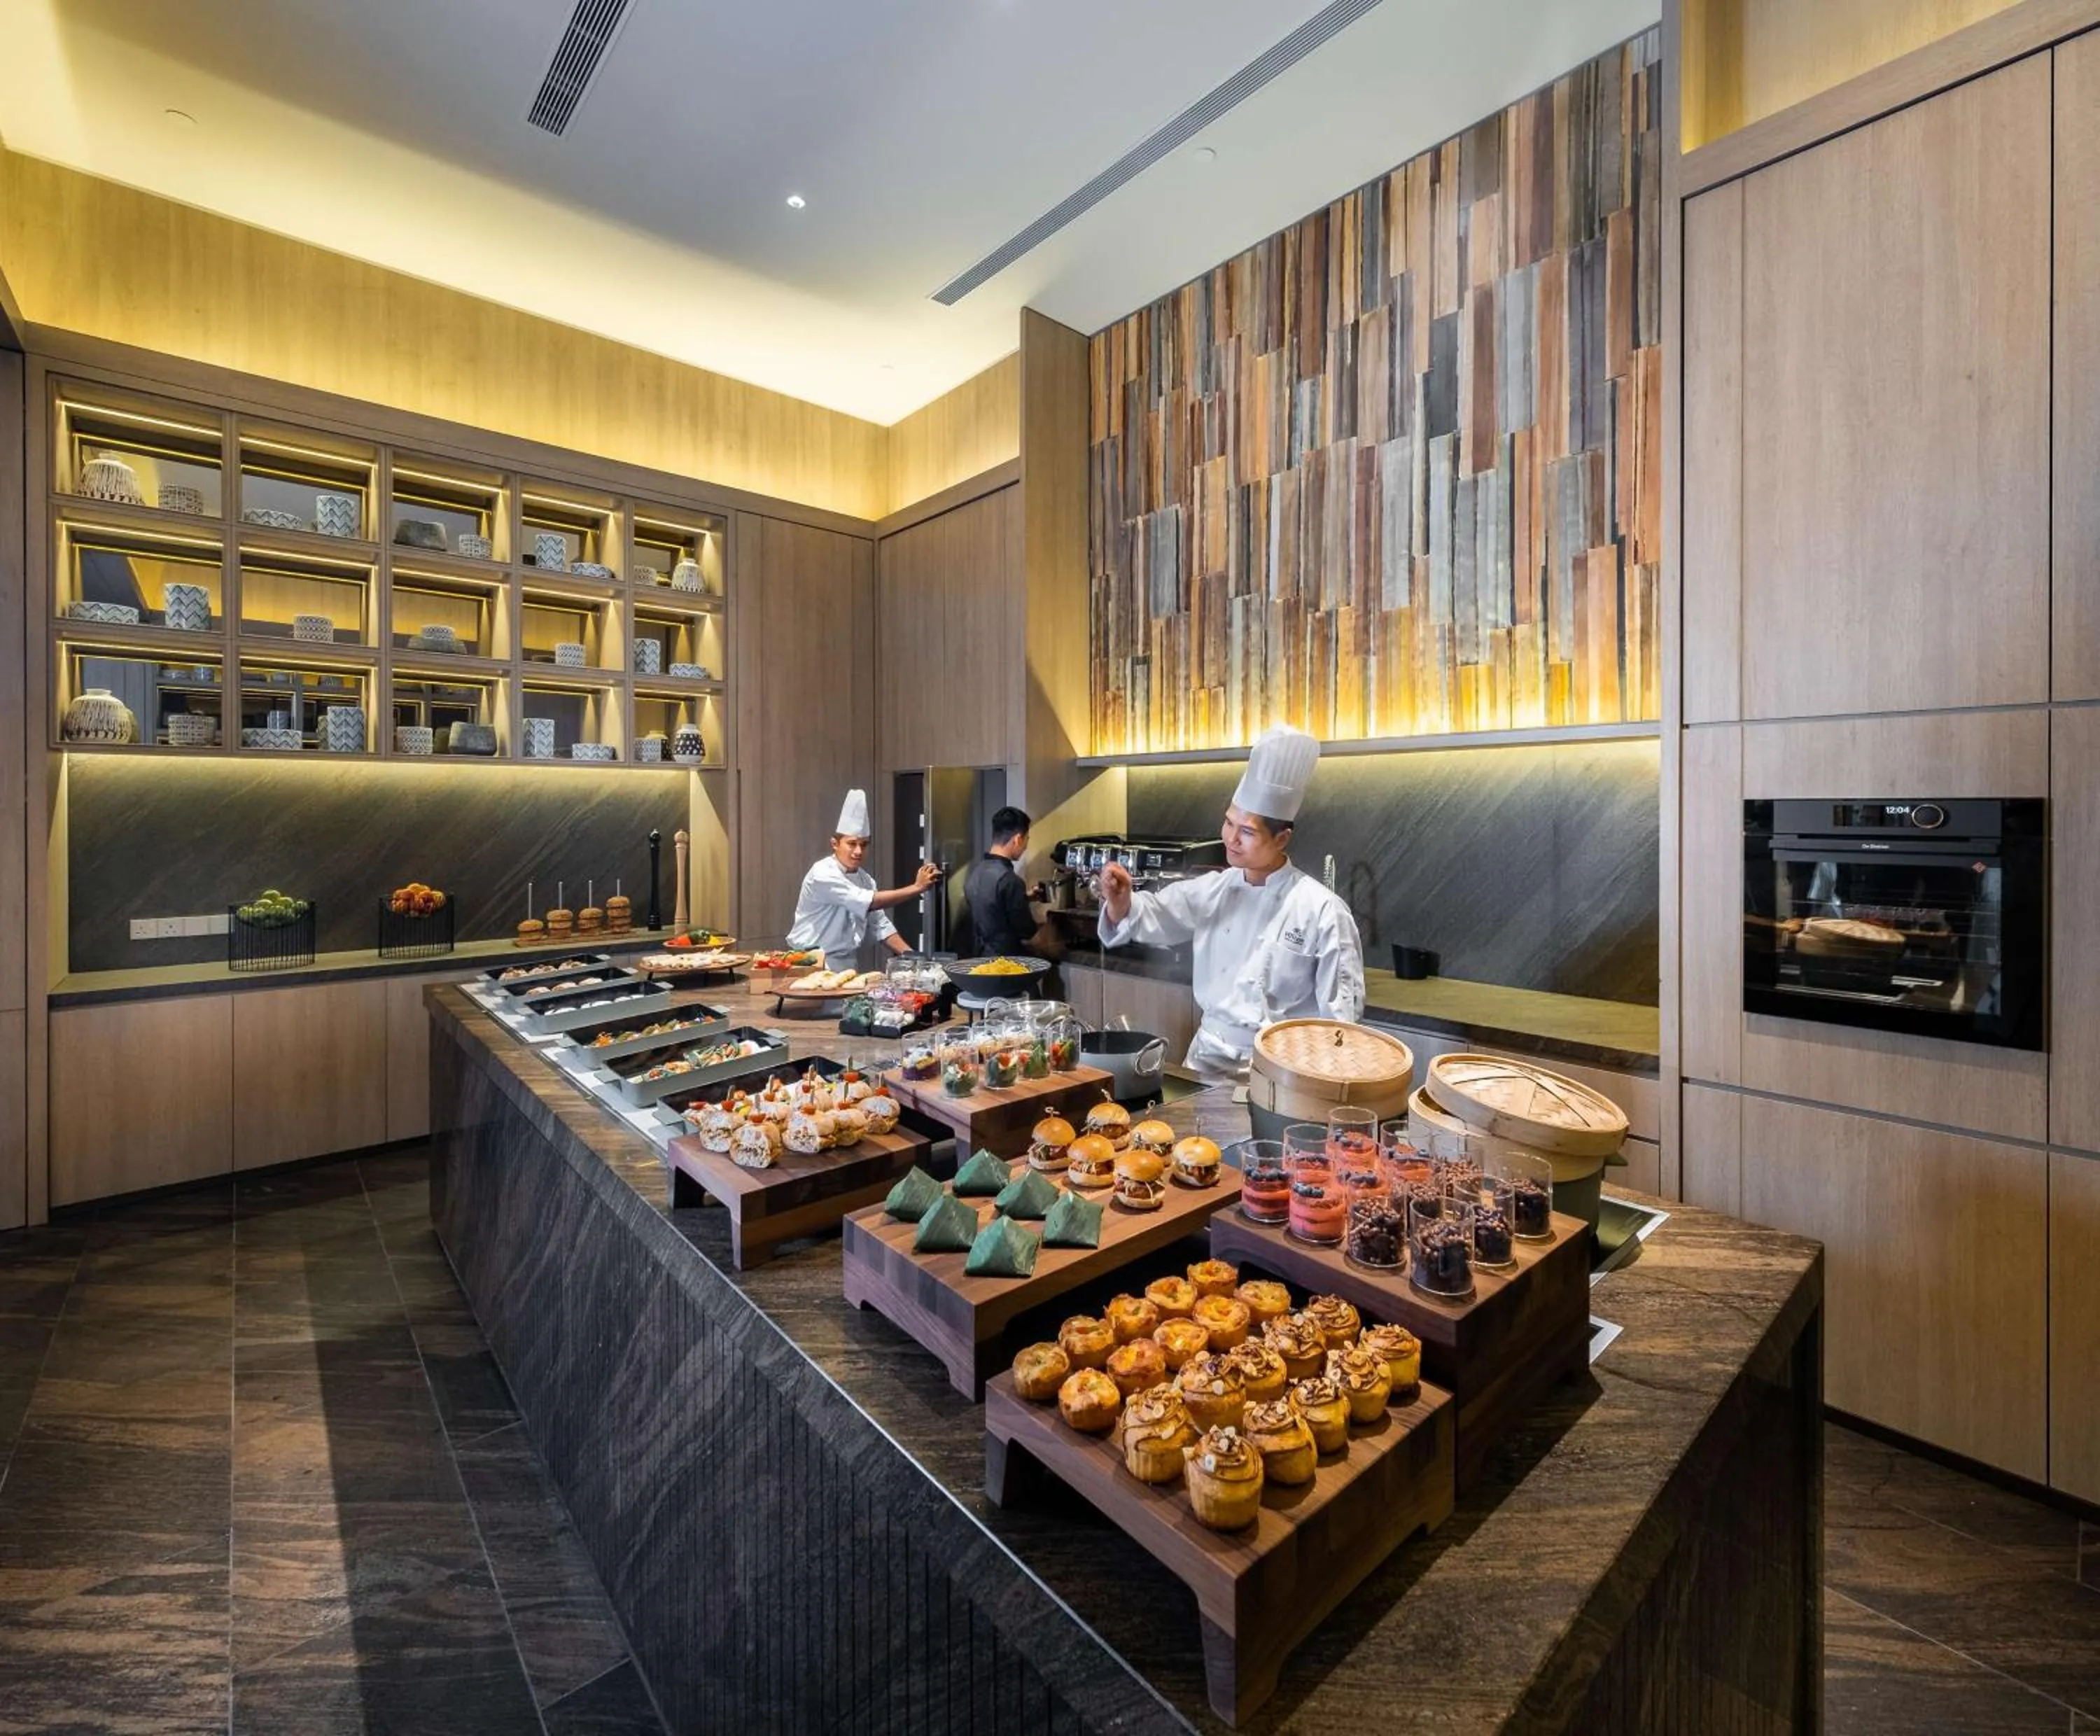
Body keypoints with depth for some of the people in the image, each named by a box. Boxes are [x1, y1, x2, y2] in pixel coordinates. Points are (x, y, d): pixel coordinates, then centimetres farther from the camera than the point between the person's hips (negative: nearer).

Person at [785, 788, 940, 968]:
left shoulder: (865, 879, 6)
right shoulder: (823, 874, -17)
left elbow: (879, 925, 8)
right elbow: (869, 902, -25)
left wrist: (912, 957, -1)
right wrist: (916, 887, -23)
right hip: (815, 965, -6)